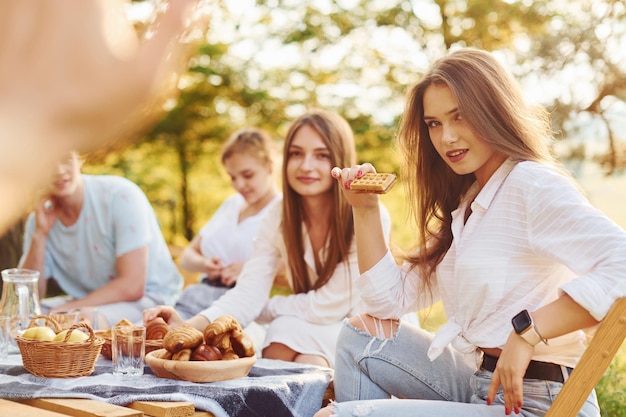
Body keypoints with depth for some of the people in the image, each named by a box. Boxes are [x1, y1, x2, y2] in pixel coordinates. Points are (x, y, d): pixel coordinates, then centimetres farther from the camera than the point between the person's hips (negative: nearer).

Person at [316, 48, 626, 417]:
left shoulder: (532, 185, -14)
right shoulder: (463, 205, 14)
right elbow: (390, 299, 13)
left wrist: (528, 331, -30)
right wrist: (365, 209, 5)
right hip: (477, 382, 9)